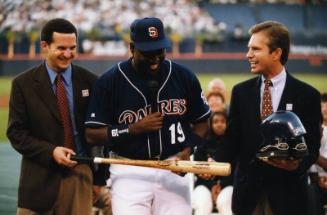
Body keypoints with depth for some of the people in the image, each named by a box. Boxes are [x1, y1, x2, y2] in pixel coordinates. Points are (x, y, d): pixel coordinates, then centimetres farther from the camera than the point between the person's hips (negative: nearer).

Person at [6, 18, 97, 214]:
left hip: (80, 175, 1)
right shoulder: (23, 84, 1)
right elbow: (16, 133, -1)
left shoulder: (89, 82, 5)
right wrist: (50, 152, -16)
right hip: (40, 177, -1)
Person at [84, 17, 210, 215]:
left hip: (172, 171, 3)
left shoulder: (184, 77, 2)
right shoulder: (110, 81, -6)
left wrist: (187, 150, -8)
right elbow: (92, 134, -6)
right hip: (130, 174, -2)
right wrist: (136, 128, -16)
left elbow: (201, 122, 11)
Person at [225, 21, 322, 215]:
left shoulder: (307, 95, -2)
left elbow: (312, 147, -2)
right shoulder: (241, 92, 7)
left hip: (286, 193, -2)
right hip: (247, 191, 2)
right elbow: (232, 139, 7)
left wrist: (298, 164, -21)